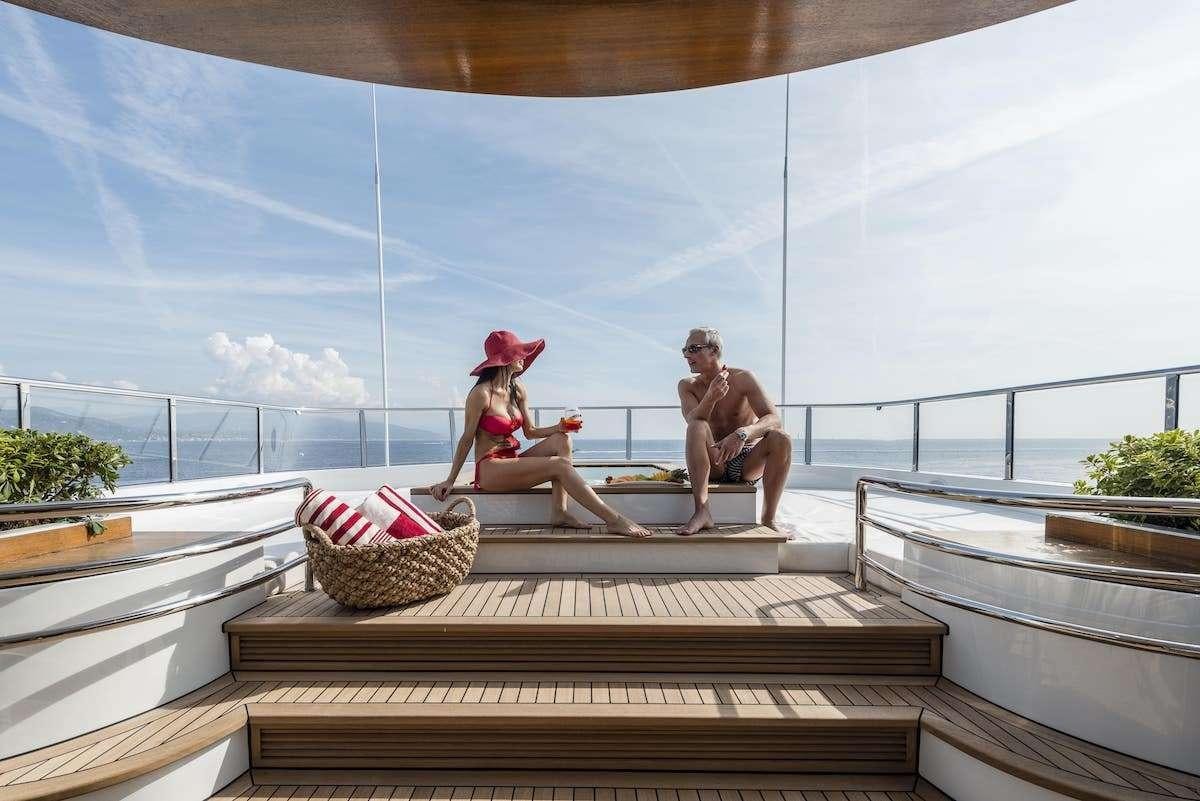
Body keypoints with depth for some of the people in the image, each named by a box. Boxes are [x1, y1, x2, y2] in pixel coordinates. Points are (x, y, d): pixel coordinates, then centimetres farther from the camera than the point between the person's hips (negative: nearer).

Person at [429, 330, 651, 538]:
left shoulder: (517, 390, 8)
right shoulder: (481, 394, -13)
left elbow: (530, 432, 11)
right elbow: (467, 439, -7)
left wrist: (559, 427, -6)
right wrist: (450, 481, -4)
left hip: (513, 462, 7)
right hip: (489, 469, -7)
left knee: (561, 440, -16)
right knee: (560, 465, -24)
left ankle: (558, 511, -24)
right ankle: (614, 520, -28)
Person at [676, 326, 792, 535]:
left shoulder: (742, 378, -6)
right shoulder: (688, 386, 0)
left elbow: (774, 419, -18)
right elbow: (694, 422, -19)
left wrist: (743, 434, -38)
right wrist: (711, 398, -39)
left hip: (748, 463, 0)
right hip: (713, 464, 0)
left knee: (781, 439, -26)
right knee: (697, 428, -27)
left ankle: (768, 520, -18)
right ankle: (702, 512, -35)